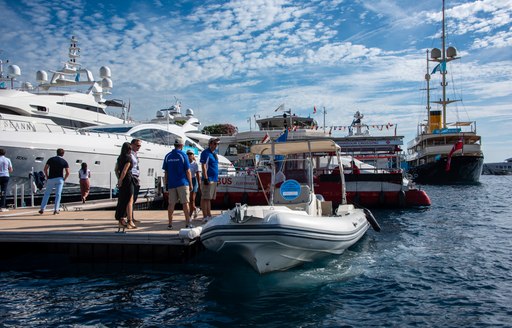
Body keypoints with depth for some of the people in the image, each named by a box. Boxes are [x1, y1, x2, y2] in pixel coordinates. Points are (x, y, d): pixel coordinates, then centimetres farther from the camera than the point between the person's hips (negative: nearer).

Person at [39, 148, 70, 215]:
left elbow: (45, 169, -1)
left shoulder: (51, 159, 4)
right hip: (59, 179, -1)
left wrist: (47, 177, 7)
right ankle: (56, 209, -3)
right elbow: (67, 172, -5)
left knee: (47, 194, 10)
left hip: (51, 179, 1)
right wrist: (64, 179, 7)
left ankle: (42, 209, 7)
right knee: (58, 194, 2)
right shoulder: (64, 161, 1)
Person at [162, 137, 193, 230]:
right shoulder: (183, 155, -6)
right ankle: (188, 223, -2)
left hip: (171, 184, 4)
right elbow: (188, 171, -7)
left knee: (171, 204, 8)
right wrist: (191, 184, 0)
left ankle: (170, 224, 10)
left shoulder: (168, 156, 7)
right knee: (185, 203, -1)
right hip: (182, 183, -4)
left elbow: (166, 172, 9)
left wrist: (167, 183, 17)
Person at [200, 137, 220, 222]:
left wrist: (216, 178, 20)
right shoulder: (206, 153, -9)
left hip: (214, 179, 9)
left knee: (209, 198, 14)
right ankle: (205, 216, -6)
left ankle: (209, 215, 19)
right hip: (208, 179, -9)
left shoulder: (214, 153, 19)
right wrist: (206, 178, -22)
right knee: (205, 198, -6)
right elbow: (203, 166, -16)